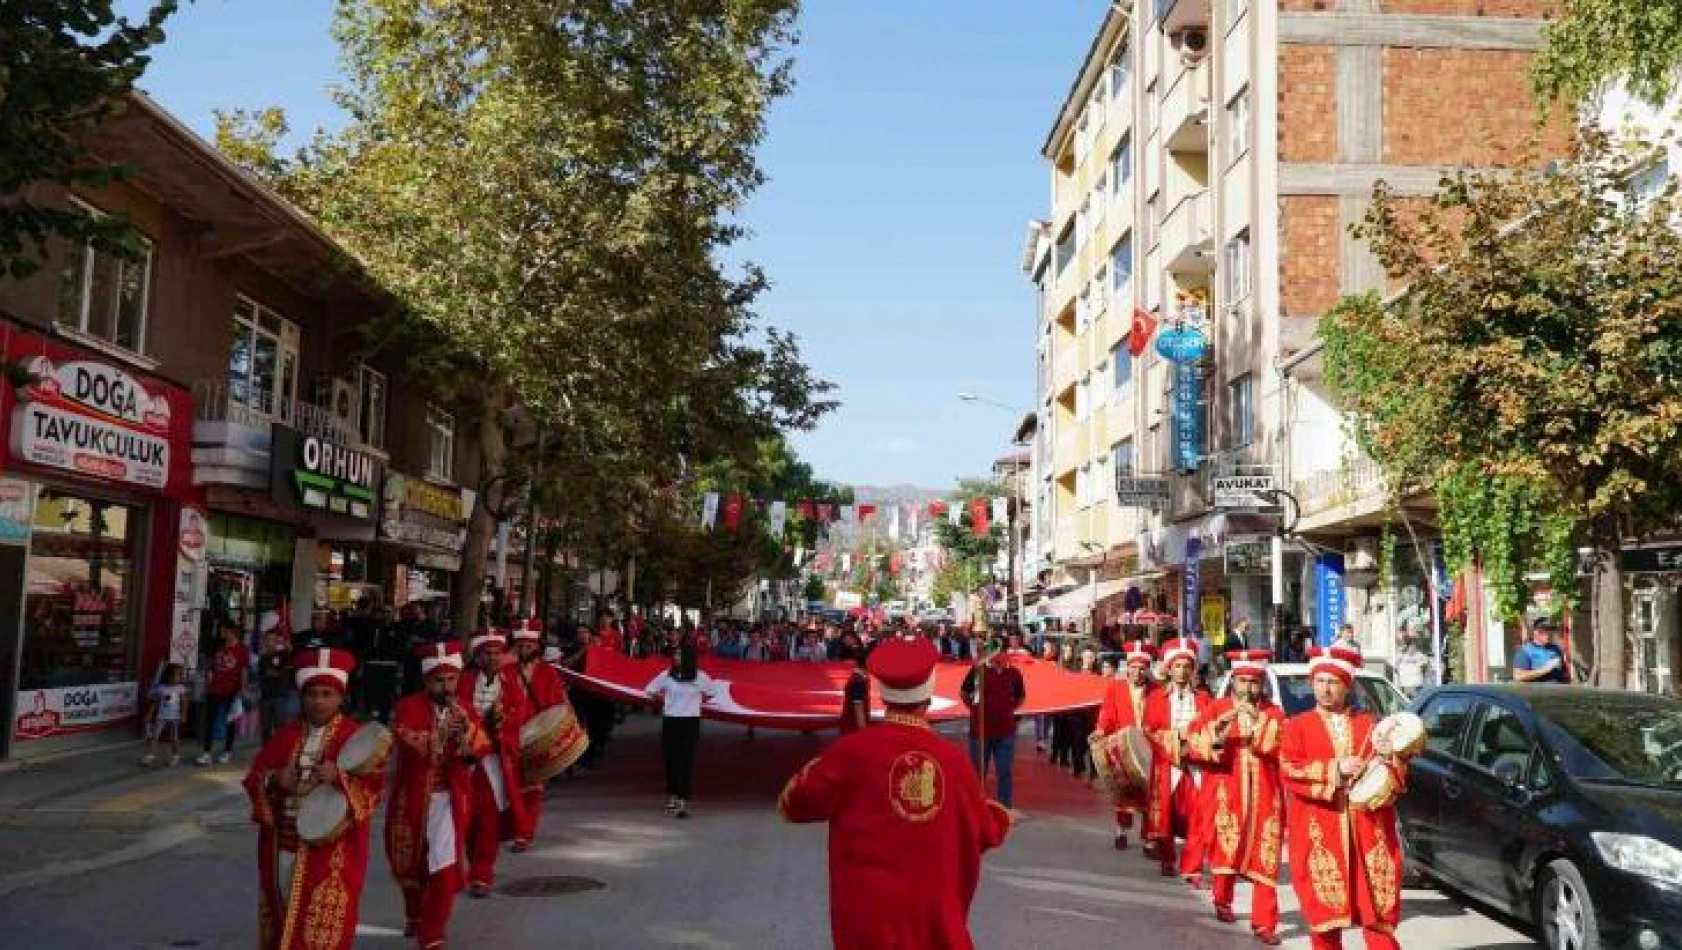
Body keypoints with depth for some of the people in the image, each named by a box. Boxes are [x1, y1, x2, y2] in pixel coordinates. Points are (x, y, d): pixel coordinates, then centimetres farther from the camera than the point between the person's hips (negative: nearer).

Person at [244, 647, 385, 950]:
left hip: (330, 851, -5)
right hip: (283, 845, 5)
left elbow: (375, 784, -12)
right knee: (281, 921, 15)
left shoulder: (355, 736, -4)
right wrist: (275, 780, -12)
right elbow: (253, 776, 9)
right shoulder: (285, 734, 10)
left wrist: (339, 776, -27)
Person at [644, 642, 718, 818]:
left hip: (690, 722, -1)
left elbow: (712, 692, 12)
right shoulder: (667, 675, -1)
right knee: (670, 759, 6)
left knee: (686, 761, -4)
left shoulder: (700, 677, -3)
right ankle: (672, 795, 23)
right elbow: (650, 690, 9)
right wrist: (664, 700, 7)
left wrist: (696, 701, 8)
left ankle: (683, 801, -4)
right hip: (670, 721, 2)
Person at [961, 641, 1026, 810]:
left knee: (1005, 772, 7)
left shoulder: (1014, 673, 0)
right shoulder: (977, 670, -6)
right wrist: (975, 709, -2)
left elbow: (1020, 697, 17)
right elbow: (965, 693, 7)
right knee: (978, 772, 8)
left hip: (1006, 731, 2)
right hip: (980, 730, -2)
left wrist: (1010, 709, 4)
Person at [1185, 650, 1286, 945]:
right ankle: (1223, 900, 30)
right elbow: (1194, 744, -6)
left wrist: (1258, 722, -19)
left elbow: (1281, 747, -8)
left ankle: (1265, 922, 1)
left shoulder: (1273, 713, 8)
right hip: (1226, 794, 0)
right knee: (1226, 851, 4)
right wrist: (1217, 732, -23)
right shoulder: (1216, 709, 5)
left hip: (1264, 797, 1)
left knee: (1265, 858, -3)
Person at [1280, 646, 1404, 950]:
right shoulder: (1297, 726, 6)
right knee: (1324, 907, 3)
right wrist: (1335, 769, -14)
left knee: (1377, 913, -2)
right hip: (1319, 831, -1)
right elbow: (1289, 770, -7)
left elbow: (1395, 766, 9)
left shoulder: (1369, 724, 14)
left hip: (1368, 829, 1)